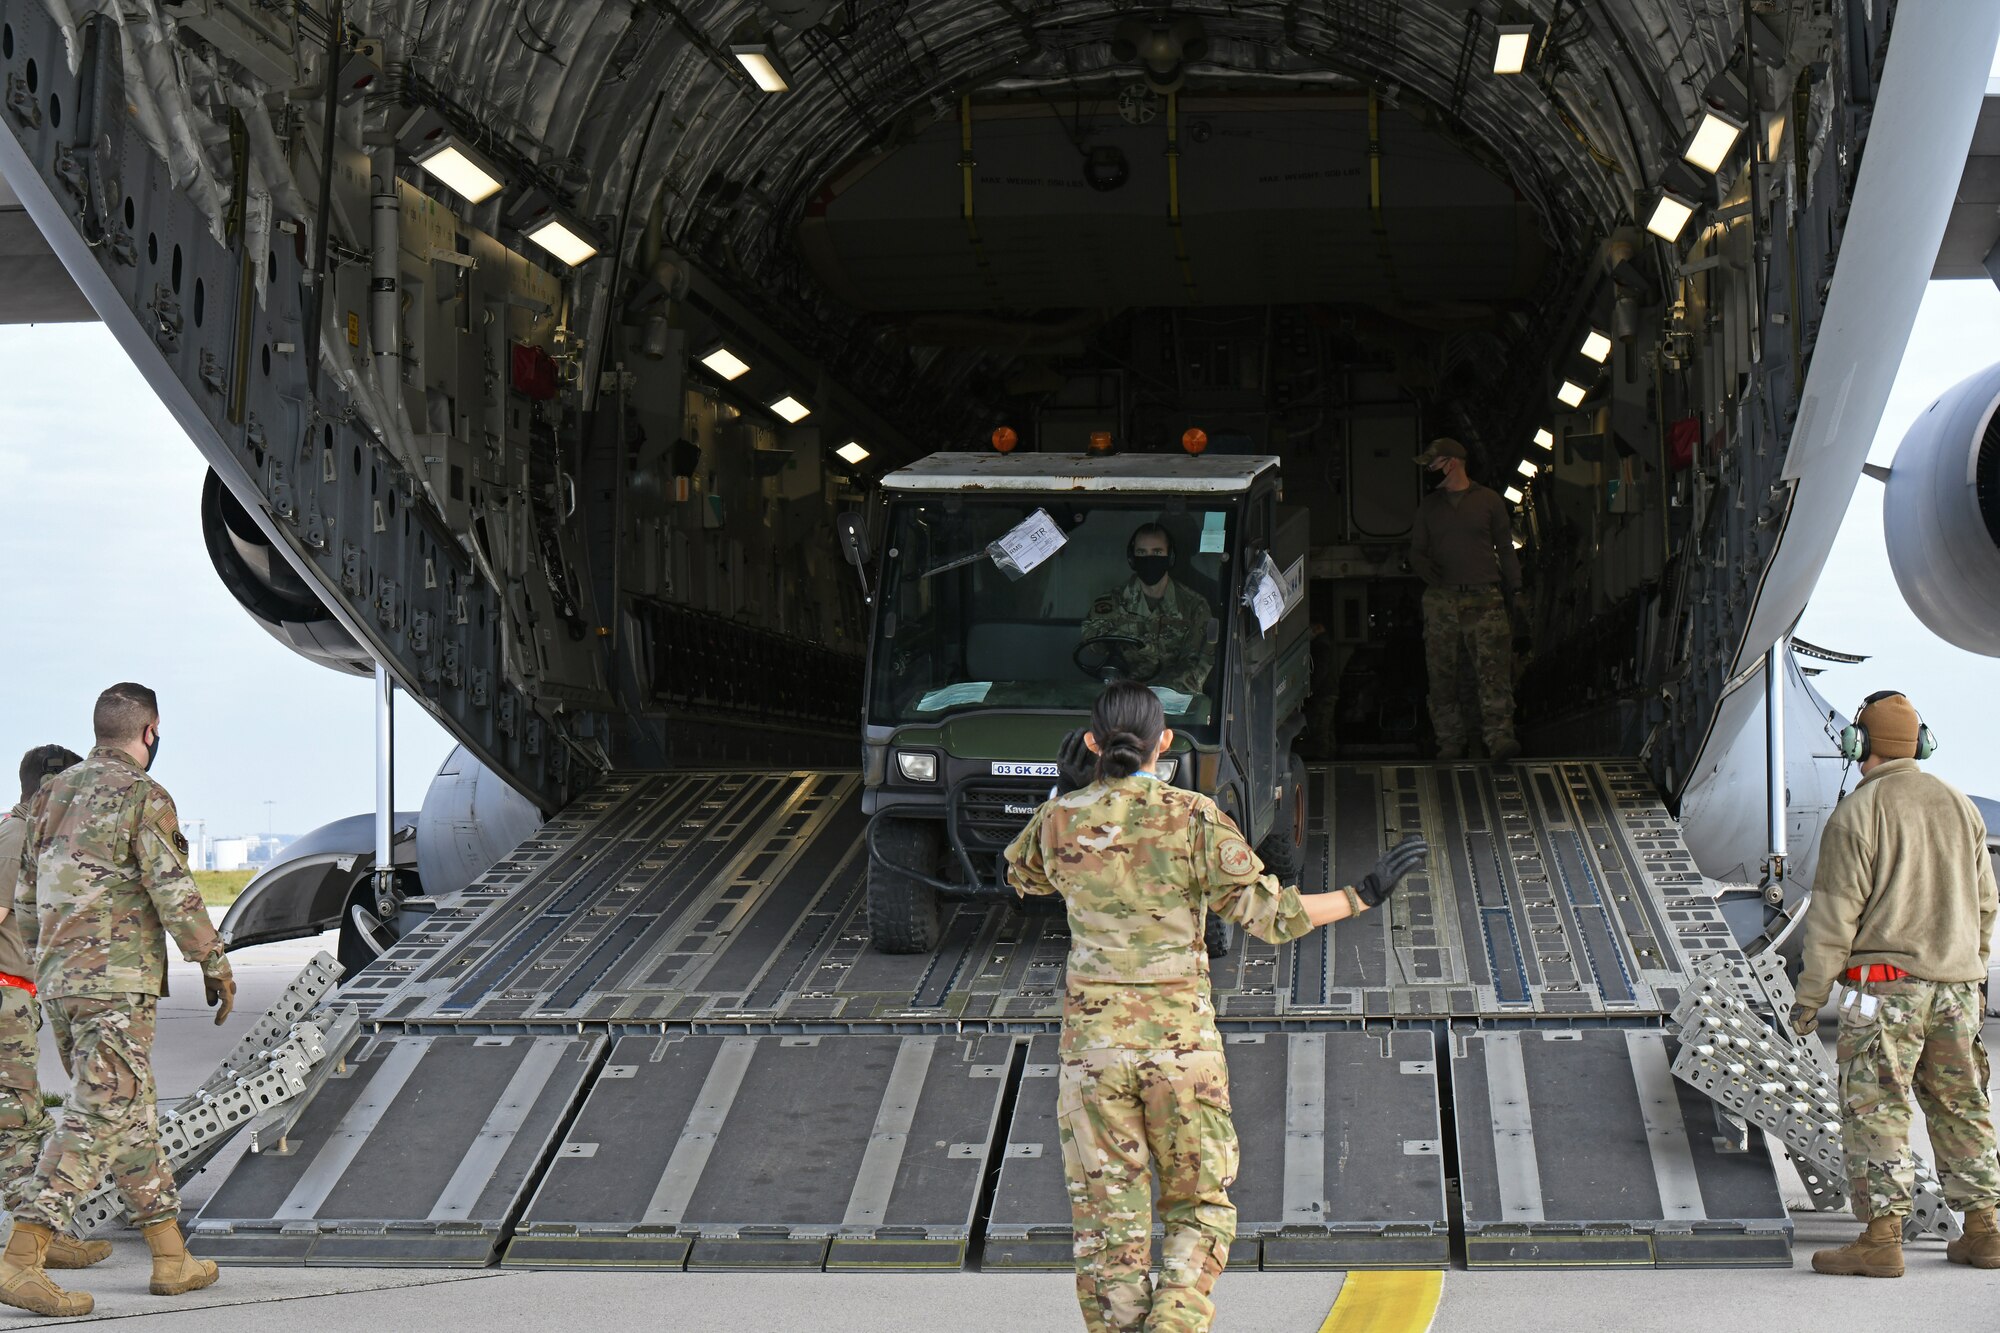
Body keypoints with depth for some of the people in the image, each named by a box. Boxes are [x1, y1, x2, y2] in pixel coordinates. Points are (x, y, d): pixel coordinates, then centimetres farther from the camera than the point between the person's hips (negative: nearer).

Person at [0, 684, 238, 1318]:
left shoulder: (53, 794, 14)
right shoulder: (142, 797, -10)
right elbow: (175, 894, -13)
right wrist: (215, 964, -3)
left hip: (58, 980, 9)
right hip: (118, 984, -9)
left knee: (133, 1117, 15)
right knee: (98, 1122, -10)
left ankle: (171, 1258, 19)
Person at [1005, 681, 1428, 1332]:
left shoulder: (1060, 820, -3)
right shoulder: (1194, 818, -9)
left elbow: (1020, 874, 20)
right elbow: (1270, 914, -11)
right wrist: (1364, 895, -1)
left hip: (1094, 1040, 1)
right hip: (1182, 1037, -1)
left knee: (1109, 1223, 7)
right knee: (1200, 1206, 14)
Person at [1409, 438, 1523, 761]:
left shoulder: (1489, 501, 9)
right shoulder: (1429, 506, 17)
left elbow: (1506, 549, 13)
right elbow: (1416, 552, 18)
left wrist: (1514, 591, 7)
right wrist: (1429, 572, -4)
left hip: (1484, 598, -3)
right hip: (1442, 599, 3)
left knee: (1494, 668, -13)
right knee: (1443, 674, -1)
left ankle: (1500, 737, -20)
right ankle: (1451, 742, 4)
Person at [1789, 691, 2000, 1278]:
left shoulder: (1856, 815, -8)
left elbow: (1834, 914, -10)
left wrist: (1809, 995, -4)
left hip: (1886, 981, -6)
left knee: (1875, 1109, -4)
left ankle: (1881, 1239, -7)